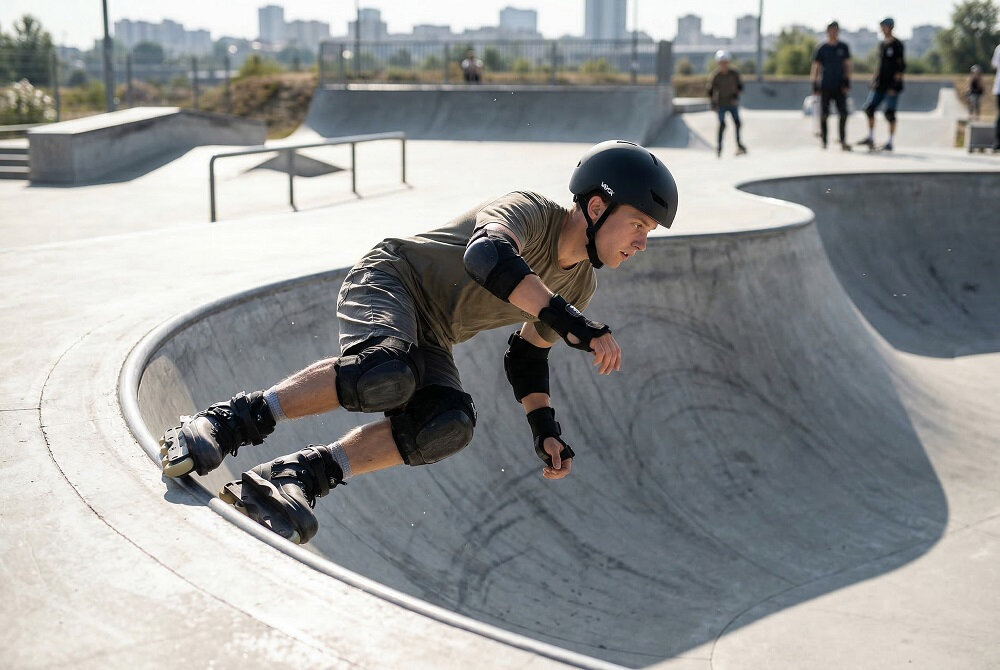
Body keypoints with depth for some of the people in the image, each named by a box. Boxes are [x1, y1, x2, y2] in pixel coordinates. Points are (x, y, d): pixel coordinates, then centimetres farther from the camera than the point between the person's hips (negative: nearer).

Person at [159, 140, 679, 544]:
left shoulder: (579, 285, 7)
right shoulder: (530, 211, -18)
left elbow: (528, 354, 19)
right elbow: (486, 257, -42)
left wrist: (546, 433, 7)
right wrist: (574, 325, -47)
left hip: (428, 340, 7)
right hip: (389, 281, -7)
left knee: (450, 424, -25)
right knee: (388, 376, -40)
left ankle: (302, 476, -23)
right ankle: (232, 421, -27)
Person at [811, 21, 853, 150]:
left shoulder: (843, 47, 9)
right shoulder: (821, 48, 3)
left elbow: (847, 66, 10)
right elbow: (816, 68, 5)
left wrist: (847, 83, 0)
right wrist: (815, 86, -1)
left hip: (840, 87, 1)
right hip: (825, 86, -1)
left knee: (843, 114, -7)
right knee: (824, 114, 1)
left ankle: (843, 141, -5)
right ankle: (823, 140, 12)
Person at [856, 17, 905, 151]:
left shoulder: (897, 45, -7)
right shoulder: (882, 45, 14)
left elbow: (901, 66, -10)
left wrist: (894, 85, -16)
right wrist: (874, 80, 16)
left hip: (892, 84, -7)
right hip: (880, 83, 7)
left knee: (890, 113, -6)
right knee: (869, 108, 1)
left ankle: (890, 142, 1)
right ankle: (870, 138, 10)